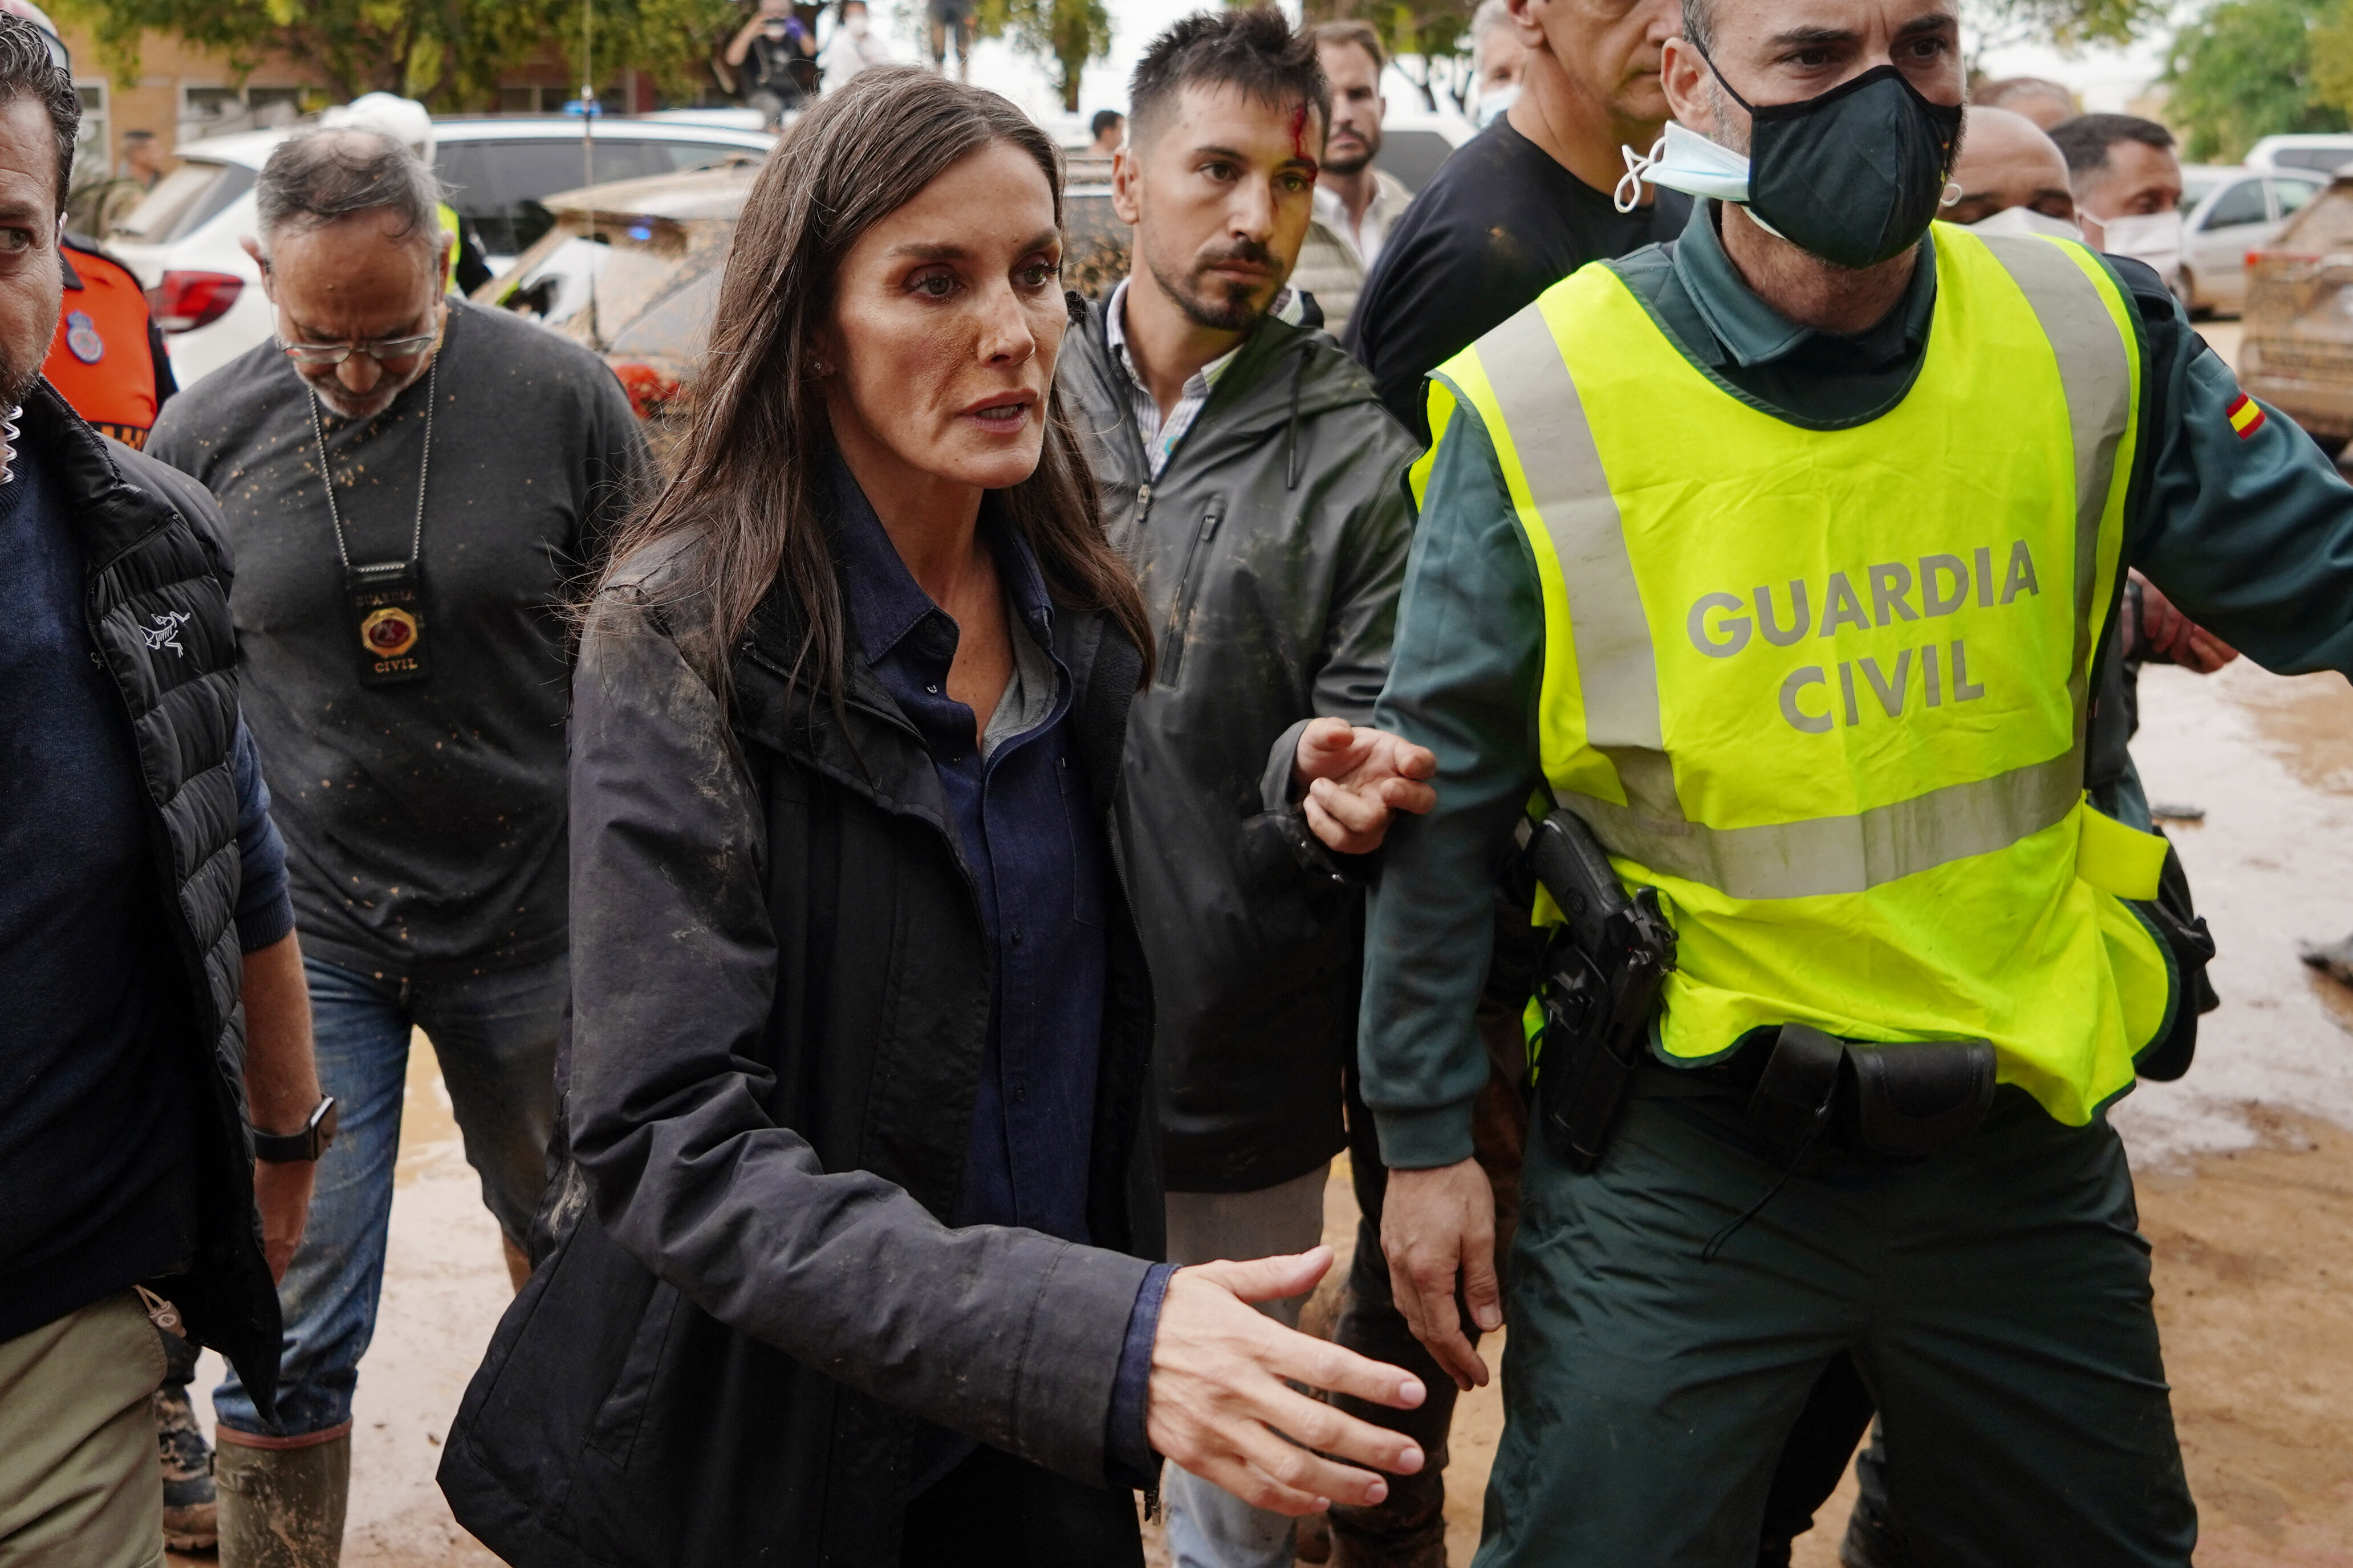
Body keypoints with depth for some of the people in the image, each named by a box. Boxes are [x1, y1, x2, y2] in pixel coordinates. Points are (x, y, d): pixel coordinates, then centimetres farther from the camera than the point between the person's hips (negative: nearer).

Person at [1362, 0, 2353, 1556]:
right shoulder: (1542, 407, -13)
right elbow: (1446, 799, -5)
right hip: (1680, 1150, -3)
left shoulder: (2093, 340, -5)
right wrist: (1428, 1136, -1)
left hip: (2024, 1123, 4)